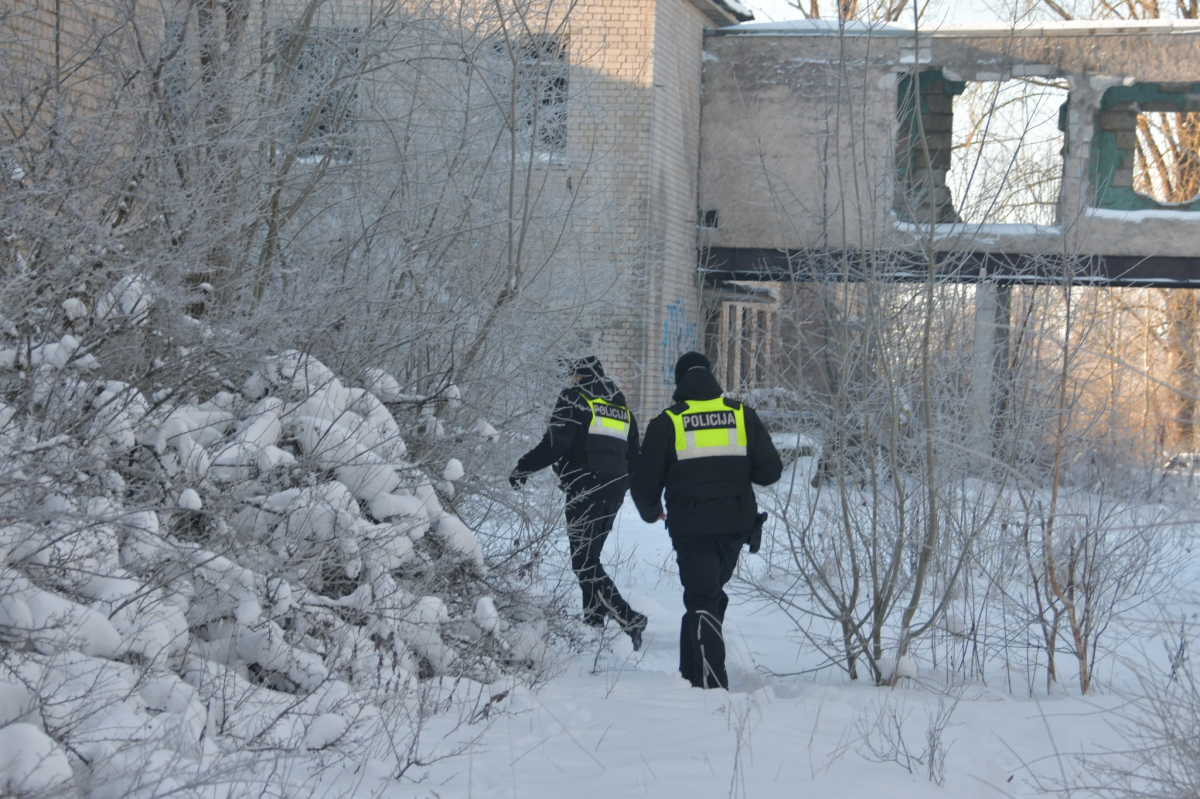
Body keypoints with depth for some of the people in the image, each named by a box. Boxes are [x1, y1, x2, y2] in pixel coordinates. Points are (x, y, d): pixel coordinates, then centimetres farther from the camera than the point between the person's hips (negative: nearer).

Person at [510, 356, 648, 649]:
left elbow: (555, 444, -13)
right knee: (590, 558, 18)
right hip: (614, 492, 8)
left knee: (584, 563, -9)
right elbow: (634, 458, 21)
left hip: (585, 490, -8)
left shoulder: (575, 399, -2)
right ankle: (594, 621, 18)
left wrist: (523, 467, -3)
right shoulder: (622, 408, 20)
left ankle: (628, 618, -20)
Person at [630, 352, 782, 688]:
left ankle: (713, 684, -13)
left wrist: (651, 512, 21)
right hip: (735, 525, 3)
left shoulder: (667, 423, -4)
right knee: (710, 595, 18)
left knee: (702, 601, -1)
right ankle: (692, 673, 22)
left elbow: (644, 483, -1)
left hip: (691, 527, -3)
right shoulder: (742, 415, 4)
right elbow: (770, 470, 3)